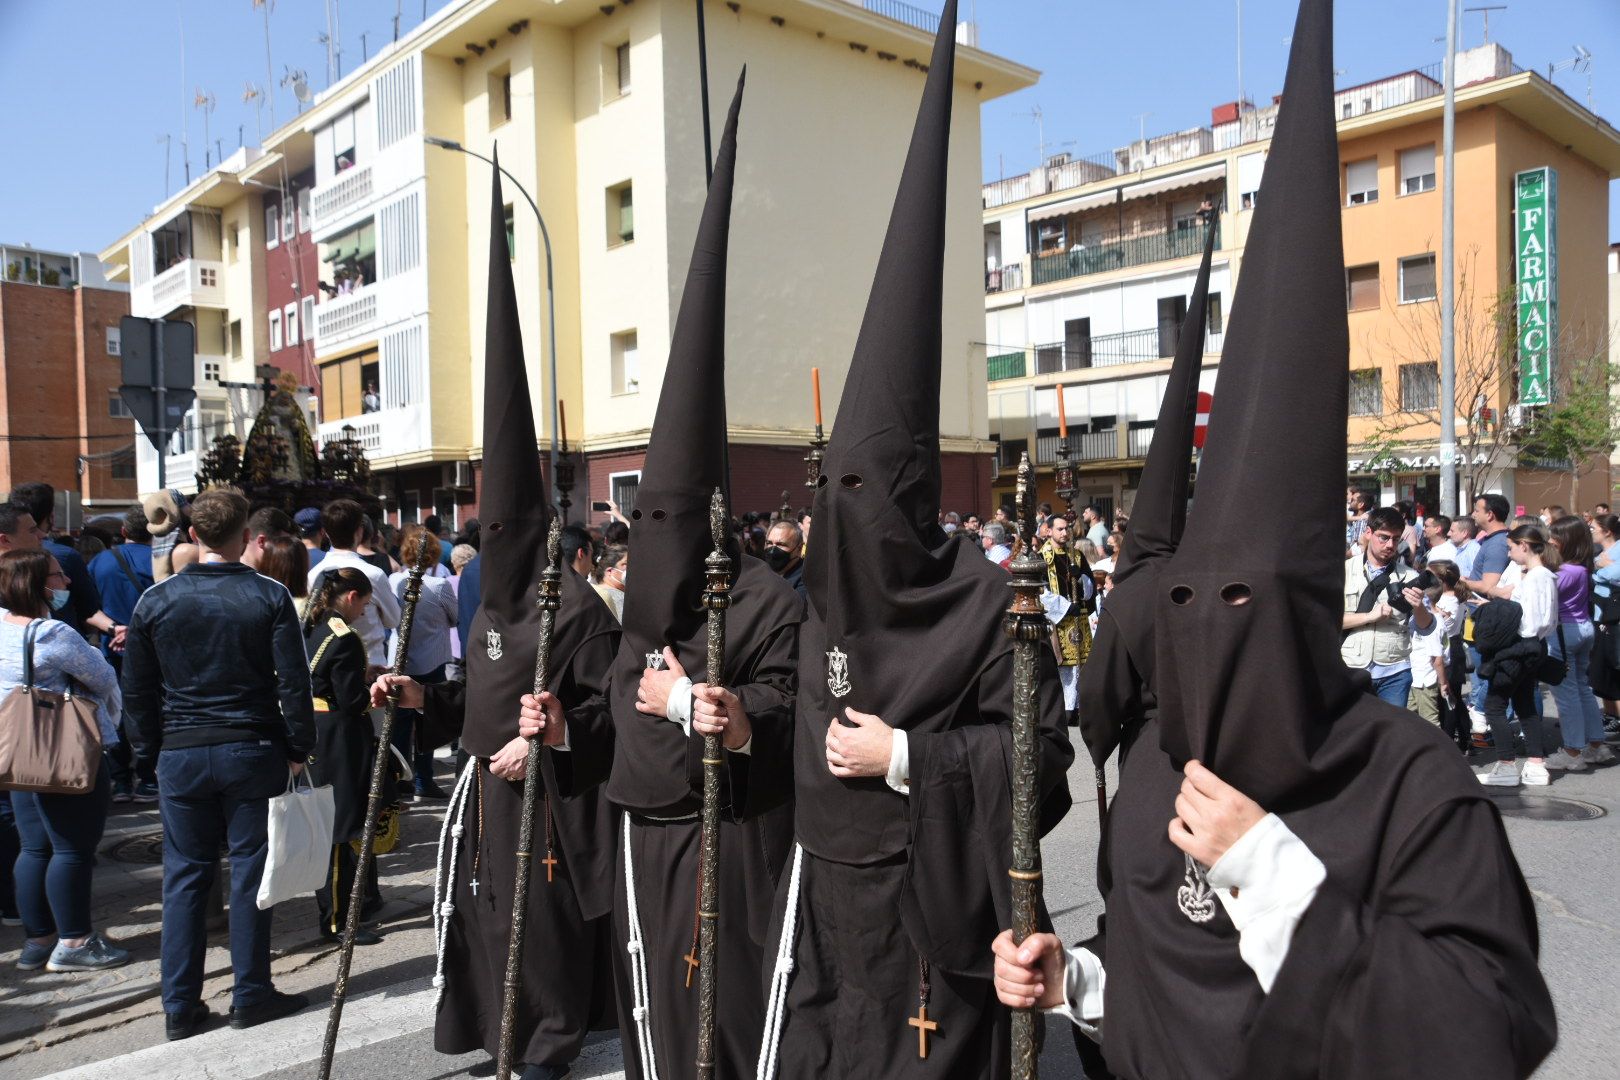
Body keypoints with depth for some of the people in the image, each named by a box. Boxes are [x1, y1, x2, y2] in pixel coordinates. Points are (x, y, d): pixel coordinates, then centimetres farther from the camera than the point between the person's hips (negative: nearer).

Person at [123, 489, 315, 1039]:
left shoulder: (156, 600, 0)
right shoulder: (269, 597, -7)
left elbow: (137, 690, 5)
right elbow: (294, 684, -8)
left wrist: (152, 749, 16)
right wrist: (298, 748, 1)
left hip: (181, 754, 2)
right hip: (253, 751, -2)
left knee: (185, 875, 10)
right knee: (250, 871, 6)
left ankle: (180, 1005, 16)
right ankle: (251, 995, 14)